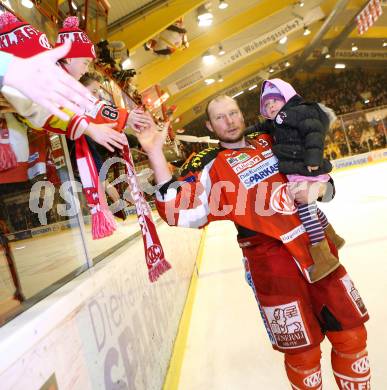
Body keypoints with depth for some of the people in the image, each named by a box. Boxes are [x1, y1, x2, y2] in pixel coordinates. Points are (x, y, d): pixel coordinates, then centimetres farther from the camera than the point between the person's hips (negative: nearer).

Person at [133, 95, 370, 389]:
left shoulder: (270, 142, 11)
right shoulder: (211, 165, -3)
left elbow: (320, 181, 19)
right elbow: (180, 211, -18)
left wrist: (318, 188, -6)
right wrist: (155, 153, -23)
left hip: (316, 248, 5)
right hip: (272, 265, -5)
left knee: (352, 335, 14)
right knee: (303, 353, 5)